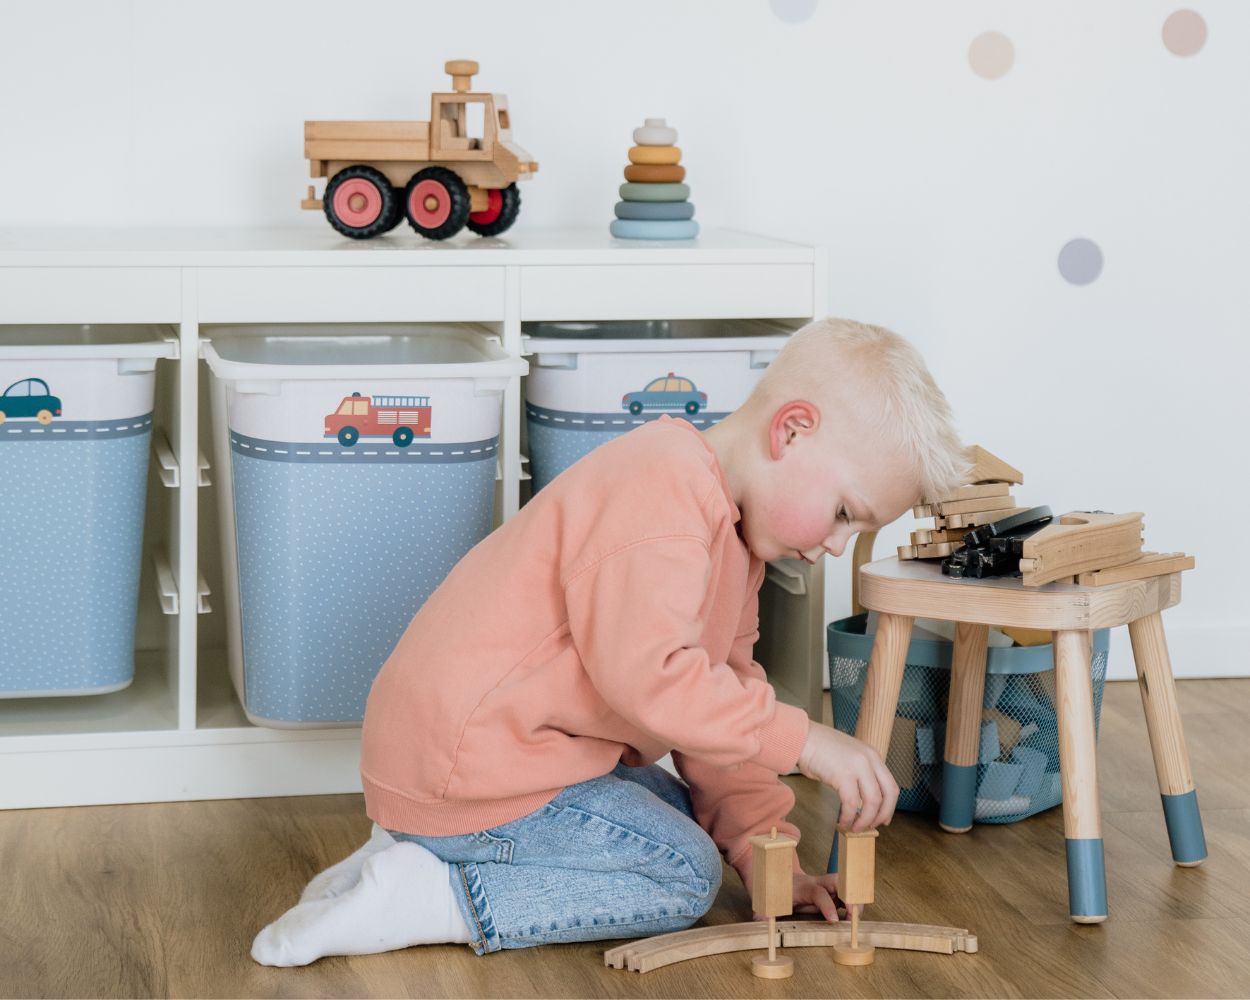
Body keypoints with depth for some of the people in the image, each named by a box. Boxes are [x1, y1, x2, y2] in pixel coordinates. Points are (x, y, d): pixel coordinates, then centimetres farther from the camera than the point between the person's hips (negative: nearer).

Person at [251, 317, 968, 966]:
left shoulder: (730, 526, 14)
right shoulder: (660, 490, -21)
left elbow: (725, 691, 17)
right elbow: (649, 677, -31)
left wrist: (761, 848, 9)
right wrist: (801, 739, -27)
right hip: (463, 760, -11)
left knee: (677, 816, 17)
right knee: (684, 875, -6)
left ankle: (421, 852, 8)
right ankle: (421, 898, -11)